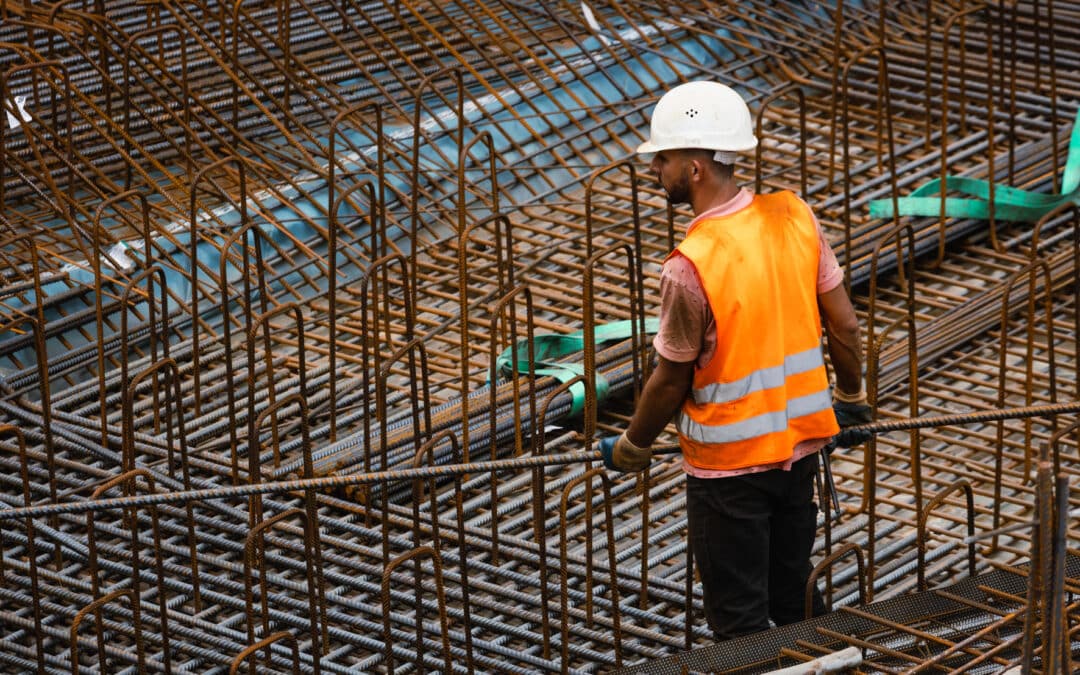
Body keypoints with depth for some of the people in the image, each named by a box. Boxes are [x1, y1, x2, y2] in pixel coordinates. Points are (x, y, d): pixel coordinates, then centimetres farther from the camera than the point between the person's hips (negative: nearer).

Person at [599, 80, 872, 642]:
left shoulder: (690, 268, -24)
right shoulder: (793, 217, -7)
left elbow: (670, 383, -13)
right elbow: (845, 325, 2)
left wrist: (631, 447, 4)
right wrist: (851, 399, 20)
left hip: (729, 465, -6)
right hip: (799, 445, 6)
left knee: (740, 624, 8)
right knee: (797, 600, 22)